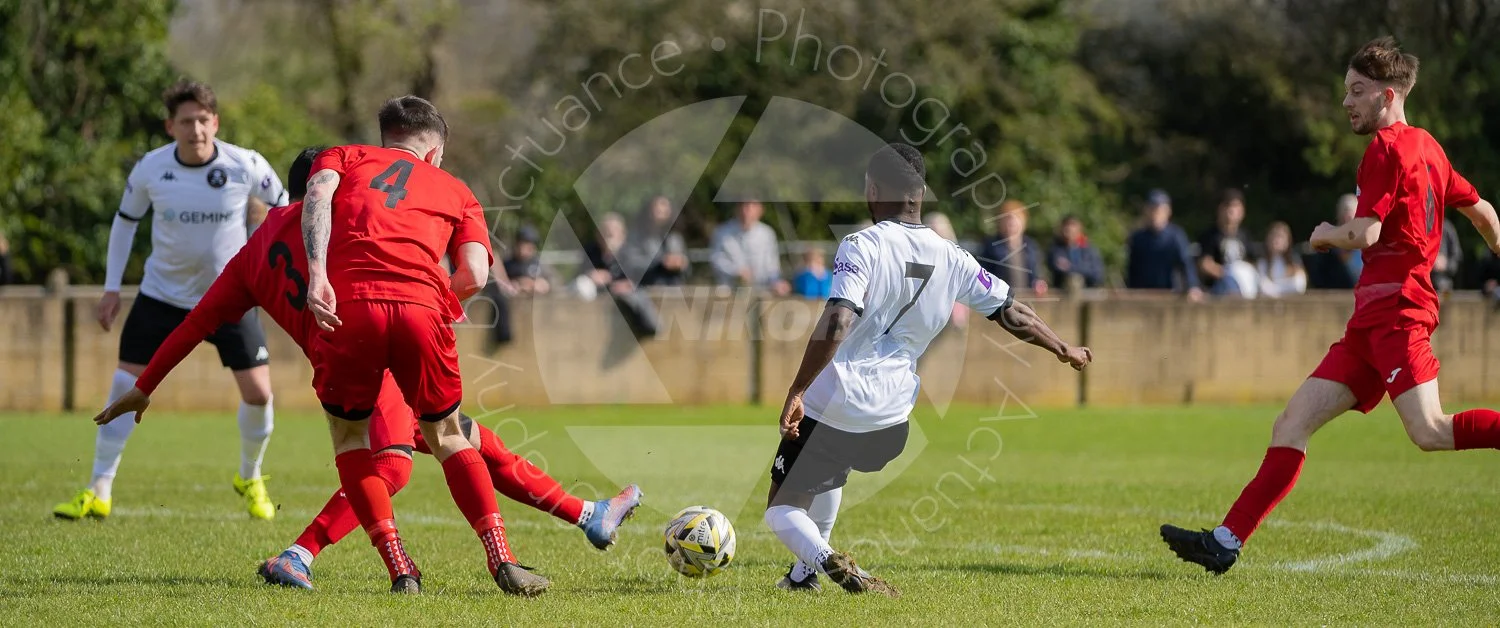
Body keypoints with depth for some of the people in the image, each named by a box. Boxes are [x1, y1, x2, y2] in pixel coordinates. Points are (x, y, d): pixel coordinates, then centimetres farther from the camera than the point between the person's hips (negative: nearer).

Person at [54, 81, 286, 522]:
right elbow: (126, 220, 4)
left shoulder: (246, 166, -17)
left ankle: (250, 480, 23)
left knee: (258, 393, -6)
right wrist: (112, 287, 3)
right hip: (163, 295, 0)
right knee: (125, 387, -6)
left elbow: (283, 206, 1)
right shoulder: (150, 170, -14)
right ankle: (98, 494, 4)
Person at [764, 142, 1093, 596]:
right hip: (892, 413, 6)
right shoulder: (950, 258, 2)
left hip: (832, 402, -6)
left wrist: (797, 392, -23)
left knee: (782, 508, 7)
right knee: (829, 473, 37)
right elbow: (1012, 315, 9)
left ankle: (826, 561, -22)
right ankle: (804, 573, 39)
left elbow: (837, 324, -26)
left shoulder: (862, 247, -14)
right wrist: (1065, 350, 26)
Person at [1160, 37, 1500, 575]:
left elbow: (1366, 233, -16)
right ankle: (1226, 542, -1)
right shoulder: (1427, 147, 20)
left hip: (1396, 312, -10)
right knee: (1292, 425, 3)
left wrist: (1326, 235, 4)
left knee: (1429, 433, -23)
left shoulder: (1387, 148, -8)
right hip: (1372, 320, 10)